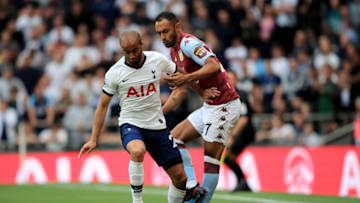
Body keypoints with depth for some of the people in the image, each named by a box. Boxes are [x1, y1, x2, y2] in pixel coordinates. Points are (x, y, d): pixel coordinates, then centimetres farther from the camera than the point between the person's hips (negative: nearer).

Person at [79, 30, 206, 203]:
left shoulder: (158, 60, -4)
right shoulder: (114, 73, -9)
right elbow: (103, 106, -1)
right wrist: (94, 139, -3)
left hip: (157, 125, 3)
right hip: (130, 124, -3)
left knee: (180, 177, -2)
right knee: (137, 150, -38)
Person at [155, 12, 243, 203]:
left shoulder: (188, 43, -15)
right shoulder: (175, 51, 15)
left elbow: (214, 66, -32)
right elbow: (180, 90, 23)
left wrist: (186, 78, -41)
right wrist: (160, 112, 16)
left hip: (223, 106, -11)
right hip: (209, 106, 11)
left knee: (211, 158, -8)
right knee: (174, 138, 8)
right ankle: (191, 185, -1)